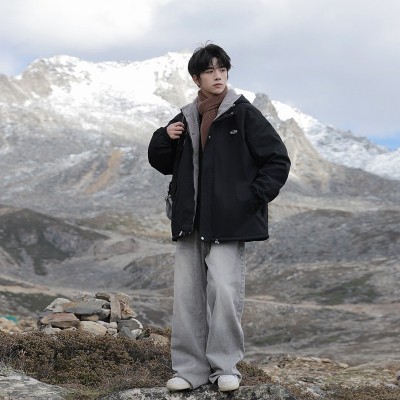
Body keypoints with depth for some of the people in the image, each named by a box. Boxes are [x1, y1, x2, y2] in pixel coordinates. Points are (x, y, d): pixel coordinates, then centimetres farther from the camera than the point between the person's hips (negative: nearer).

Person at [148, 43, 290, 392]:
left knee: (224, 291, -11)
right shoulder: (186, 120, 13)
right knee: (187, 295, 4)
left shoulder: (243, 115, -2)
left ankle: (225, 366, 3)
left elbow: (278, 160, -2)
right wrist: (165, 138, 2)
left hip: (228, 223, -5)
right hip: (190, 222, 5)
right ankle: (191, 369, 12)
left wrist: (253, 197, -9)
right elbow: (162, 163, 22)